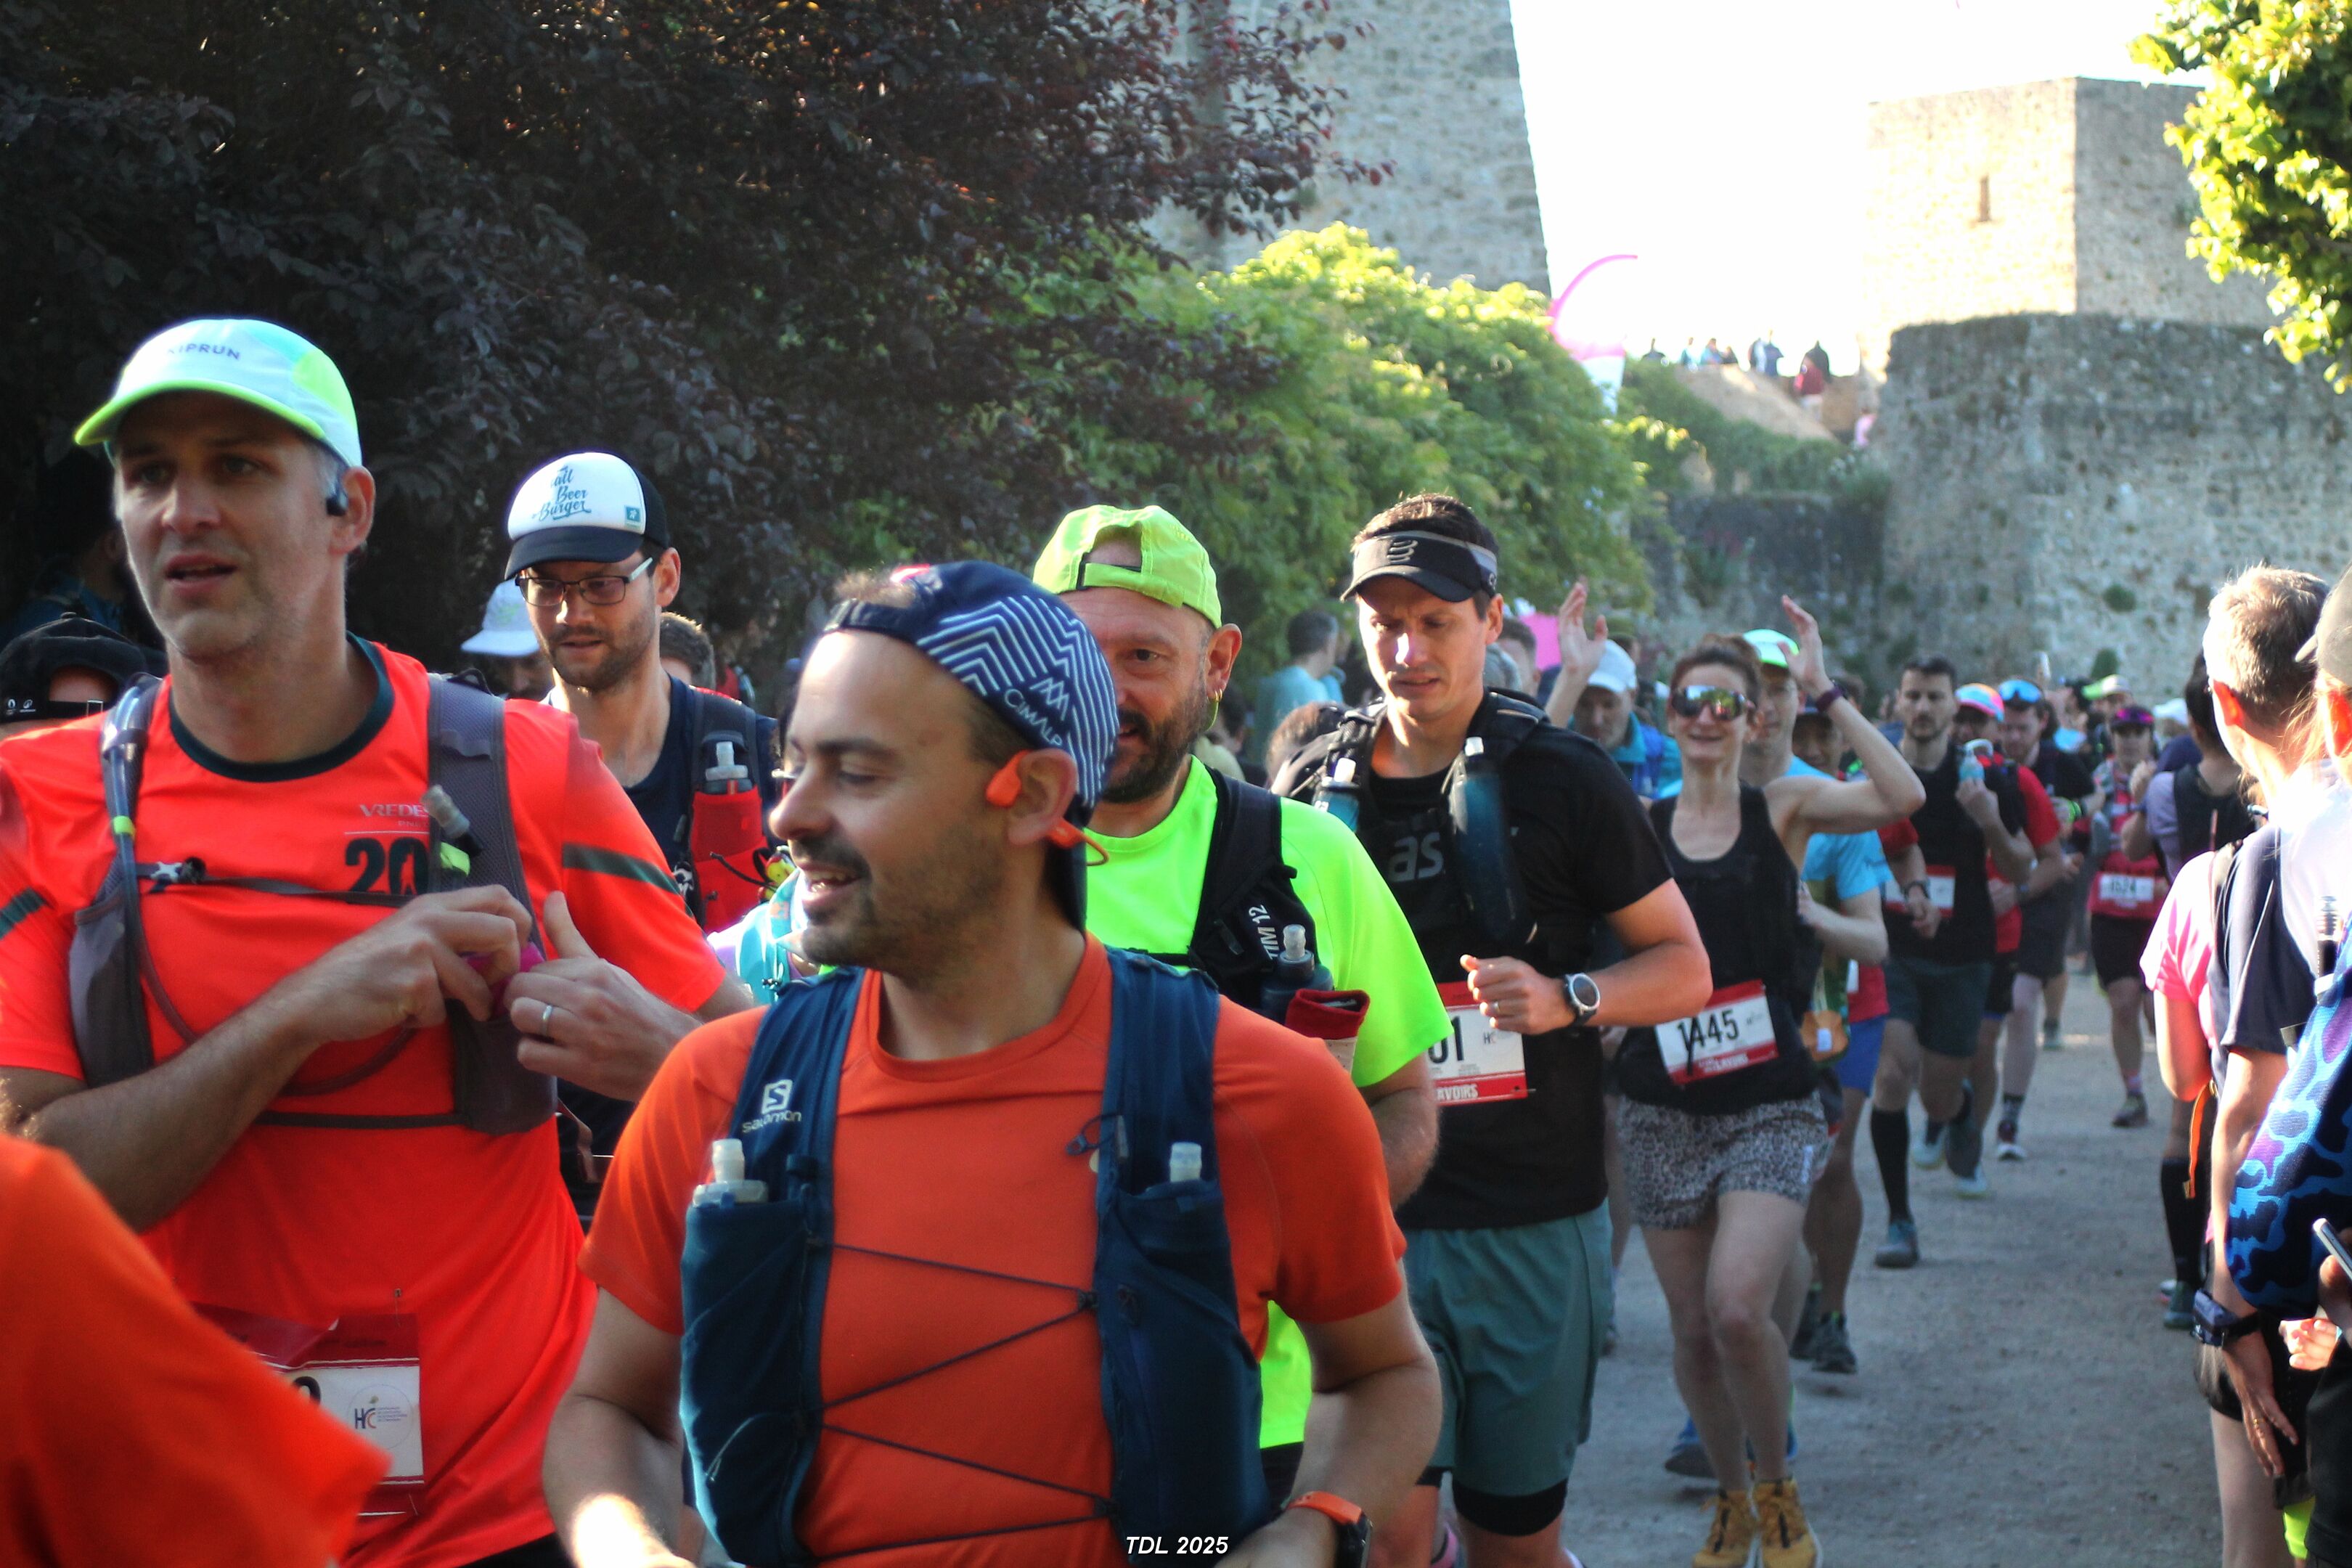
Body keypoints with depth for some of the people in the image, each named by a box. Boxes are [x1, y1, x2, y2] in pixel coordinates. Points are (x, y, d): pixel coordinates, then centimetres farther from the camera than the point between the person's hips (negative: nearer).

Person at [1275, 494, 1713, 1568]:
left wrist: (1565, 998, -16)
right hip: (1370, 1221, 1)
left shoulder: (1561, 779, -1)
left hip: (1534, 1221, -1)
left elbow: (1683, 966, 2)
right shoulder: (1311, 790, 5)